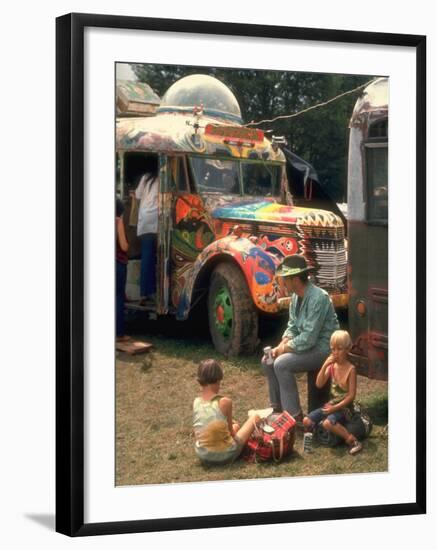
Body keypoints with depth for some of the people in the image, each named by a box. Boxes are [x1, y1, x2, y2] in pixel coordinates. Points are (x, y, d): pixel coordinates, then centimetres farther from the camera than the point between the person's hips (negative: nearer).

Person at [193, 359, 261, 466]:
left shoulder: (196, 402, -4)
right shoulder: (225, 402, -17)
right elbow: (231, 433, -6)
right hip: (225, 456, -6)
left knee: (235, 426, 35)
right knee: (255, 417, 14)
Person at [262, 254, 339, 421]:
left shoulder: (317, 298, -25)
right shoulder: (296, 297, 4)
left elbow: (308, 338, -27)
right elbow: (292, 327, 13)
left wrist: (285, 348, -15)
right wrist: (281, 345, -5)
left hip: (323, 348, -9)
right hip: (307, 344, 9)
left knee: (281, 364, -24)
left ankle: (295, 415, -17)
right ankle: (277, 406, 15)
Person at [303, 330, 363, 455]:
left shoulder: (351, 369, -14)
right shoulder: (331, 366, 2)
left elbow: (351, 395, -14)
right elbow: (319, 384, -5)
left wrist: (335, 408, -19)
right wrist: (325, 366, -16)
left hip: (344, 407, -6)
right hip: (331, 404, 6)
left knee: (328, 423, -33)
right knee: (307, 421, -10)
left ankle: (352, 440, -21)